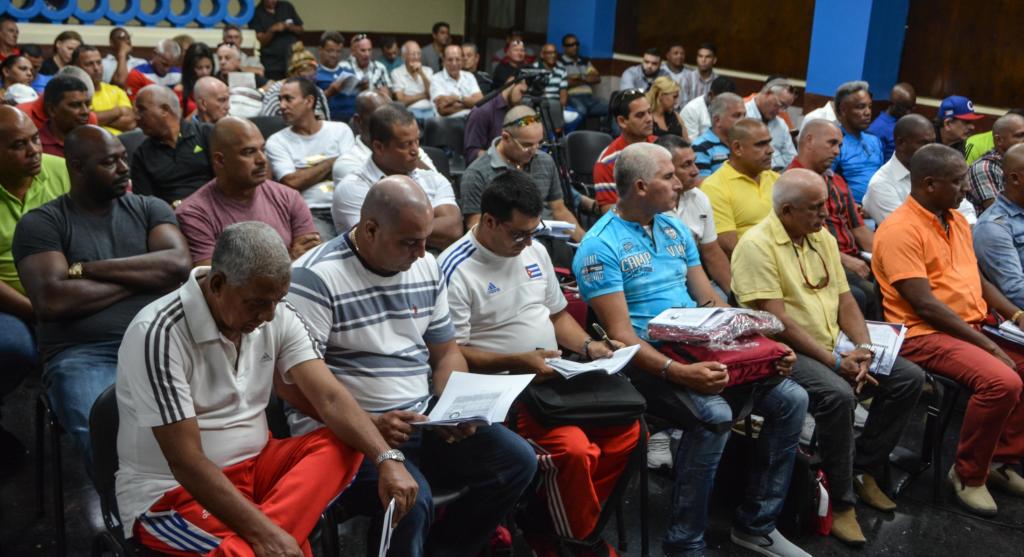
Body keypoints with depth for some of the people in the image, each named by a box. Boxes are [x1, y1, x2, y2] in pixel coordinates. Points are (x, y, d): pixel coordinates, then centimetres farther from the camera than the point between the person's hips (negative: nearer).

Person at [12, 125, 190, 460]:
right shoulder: (40, 224, 7)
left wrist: (89, 269, -4)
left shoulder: (150, 209, 17)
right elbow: (52, 301, -8)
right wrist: (143, 276, 0)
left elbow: (178, 264, -1)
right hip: (83, 355, -2)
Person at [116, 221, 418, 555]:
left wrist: (387, 459, -26)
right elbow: (185, 462, -24)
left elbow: (330, 398, -9)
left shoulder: (277, 317, -3)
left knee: (344, 445, -19)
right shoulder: (159, 334, -22)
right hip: (171, 492, -8)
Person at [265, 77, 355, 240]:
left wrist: (306, 175, 1)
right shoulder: (276, 142, 10)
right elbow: (292, 182, -4)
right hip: (311, 213, -2)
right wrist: (331, 162, 4)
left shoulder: (340, 130, 15)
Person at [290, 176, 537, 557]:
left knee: (517, 459, -5)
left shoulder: (426, 267, 9)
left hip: (424, 421, 7)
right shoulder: (315, 277, -13)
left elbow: (446, 353, 15)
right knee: (410, 497, -33)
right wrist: (368, 425, -23)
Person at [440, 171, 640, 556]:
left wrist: (587, 346, 1)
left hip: (556, 378, 8)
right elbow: (452, 353, -14)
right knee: (573, 449, -28)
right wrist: (518, 362, -22)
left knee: (626, 428, -7)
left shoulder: (534, 251, 11)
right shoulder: (455, 271, -13)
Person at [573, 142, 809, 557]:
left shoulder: (675, 228, 14)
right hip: (650, 357, -7)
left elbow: (709, 299, 14)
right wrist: (679, 372, -31)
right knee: (715, 414, -32)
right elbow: (620, 334, -16)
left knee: (791, 399, -5)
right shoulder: (600, 246, -10)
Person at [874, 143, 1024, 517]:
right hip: (926, 334, -9)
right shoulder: (900, 230, -15)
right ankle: (968, 475, -6)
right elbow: (925, 305, -20)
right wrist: (988, 346, -19)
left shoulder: (957, 220, 13)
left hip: (975, 327, 9)